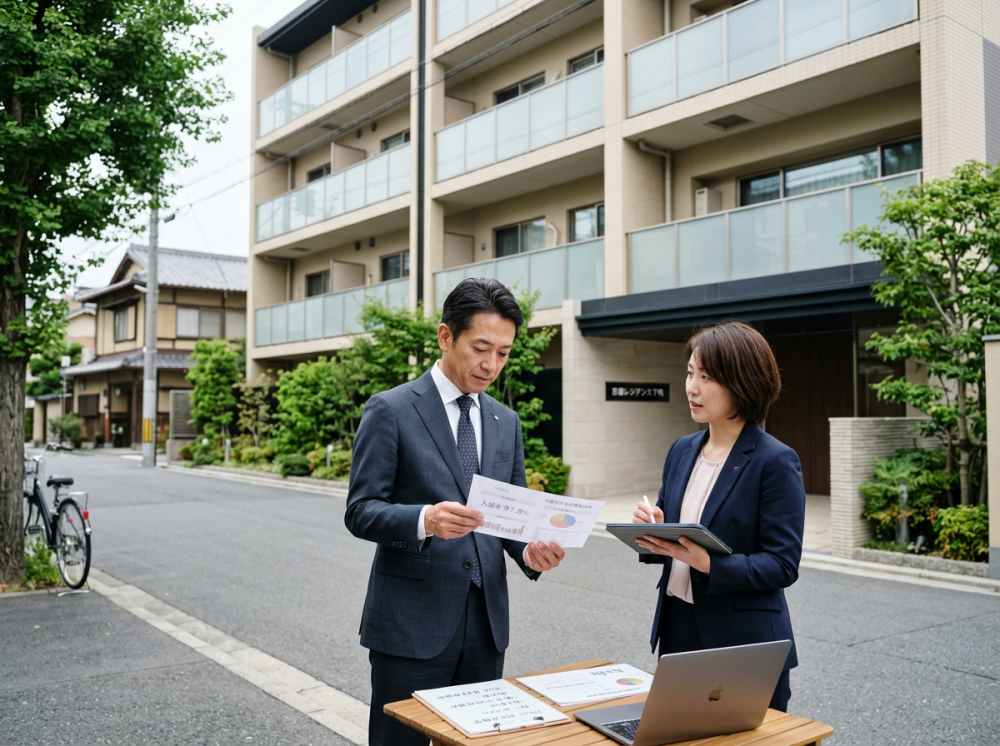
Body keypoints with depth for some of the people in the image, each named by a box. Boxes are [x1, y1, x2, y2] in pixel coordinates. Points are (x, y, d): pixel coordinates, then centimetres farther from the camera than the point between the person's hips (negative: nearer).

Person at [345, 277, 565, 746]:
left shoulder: (506, 422, 10)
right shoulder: (390, 410, -7)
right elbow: (360, 511, -11)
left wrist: (530, 551, -9)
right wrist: (425, 520, -29)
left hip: (487, 622, 5)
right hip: (411, 623, -5)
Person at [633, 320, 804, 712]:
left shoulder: (775, 461, -13)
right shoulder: (681, 451, 6)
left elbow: (783, 565, -15)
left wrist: (707, 563, -28)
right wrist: (651, 531, -10)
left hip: (745, 645, -6)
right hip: (677, 631, 6)